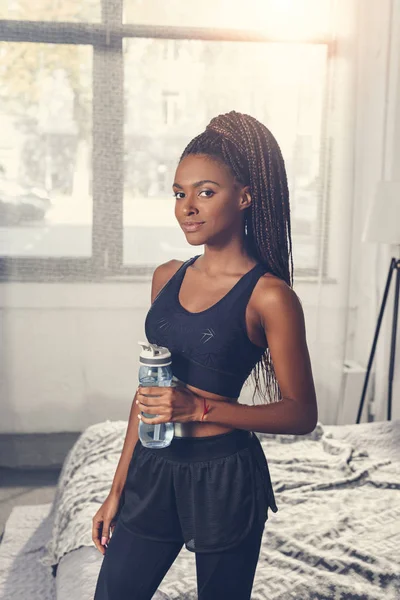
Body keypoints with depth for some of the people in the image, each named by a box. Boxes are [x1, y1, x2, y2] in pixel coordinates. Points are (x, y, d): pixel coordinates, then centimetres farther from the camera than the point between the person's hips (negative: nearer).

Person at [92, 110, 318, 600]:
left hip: (224, 478, -5)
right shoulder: (167, 278, 4)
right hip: (153, 468, 5)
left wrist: (200, 407, -20)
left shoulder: (269, 296, -13)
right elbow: (147, 389, 10)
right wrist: (118, 488, 12)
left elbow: (302, 413, -10)